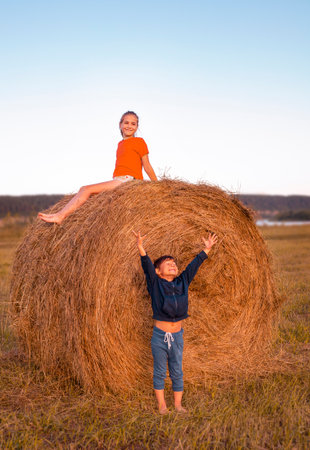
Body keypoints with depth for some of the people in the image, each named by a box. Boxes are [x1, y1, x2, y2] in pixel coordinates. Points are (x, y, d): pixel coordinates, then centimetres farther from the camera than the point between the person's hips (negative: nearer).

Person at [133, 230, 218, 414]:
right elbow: (147, 265, -17)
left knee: (177, 372, 12)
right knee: (160, 372, 8)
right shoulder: (155, 284, -5)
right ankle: (162, 405, 21)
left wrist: (207, 249, 8)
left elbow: (194, 265, 8)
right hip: (160, 335, -3)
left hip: (177, 336, 3)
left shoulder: (182, 282, 5)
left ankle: (178, 404, 24)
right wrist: (141, 247, -29)